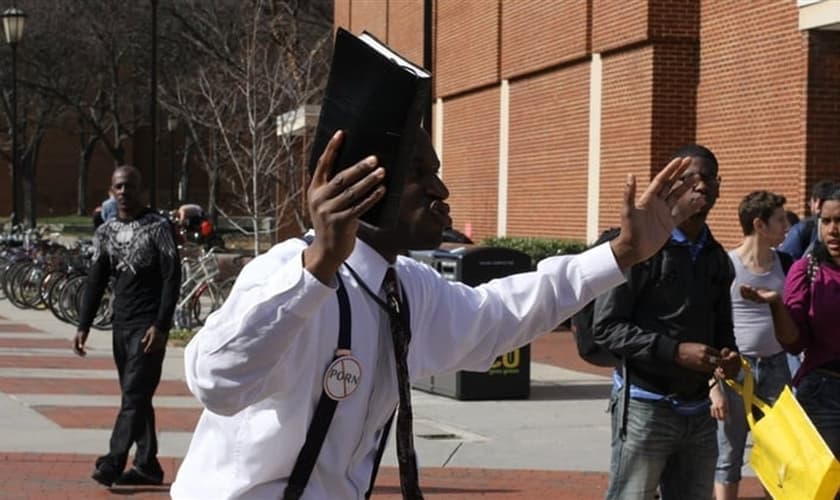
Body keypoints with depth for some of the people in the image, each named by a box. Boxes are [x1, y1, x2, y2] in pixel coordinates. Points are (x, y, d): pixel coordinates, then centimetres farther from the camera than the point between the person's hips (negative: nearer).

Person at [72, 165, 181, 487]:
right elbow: (96, 281, 11)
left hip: (148, 326, -6)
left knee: (135, 395, -12)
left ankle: (113, 463, -17)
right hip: (121, 325, 6)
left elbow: (172, 277, -10)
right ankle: (147, 466, 13)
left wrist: (160, 326, -17)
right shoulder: (105, 232, 11)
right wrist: (83, 326, 3)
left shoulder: (157, 227, -5)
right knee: (135, 397, 8)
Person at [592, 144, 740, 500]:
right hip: (646, 406, -6)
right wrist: (675, 351, -20)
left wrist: (728, 356, 0)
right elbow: (607, 328, -12)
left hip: (699, 413, 7)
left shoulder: (718, 259, 13)